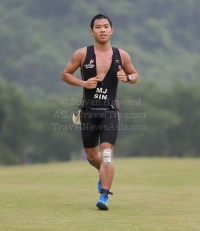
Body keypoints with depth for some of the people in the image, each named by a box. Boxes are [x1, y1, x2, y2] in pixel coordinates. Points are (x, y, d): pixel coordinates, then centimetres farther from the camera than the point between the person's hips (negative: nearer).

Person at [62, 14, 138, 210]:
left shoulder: (121, 56, 2)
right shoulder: (82, 54, -1)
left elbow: (134, 75, 16)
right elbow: (65, 75, 6)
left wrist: (127, 78, -8)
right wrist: (82, 83, -11)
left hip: (110, 111, -1)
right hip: (88, 111, 1)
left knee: (106, 154, -16)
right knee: (91, 155, 12)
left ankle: (104, 196, -15)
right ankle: (104, 174, 45)